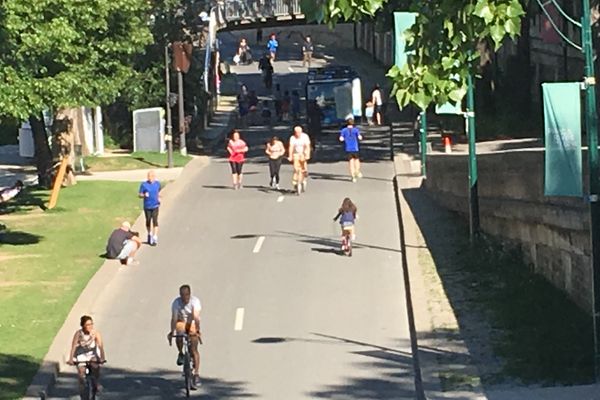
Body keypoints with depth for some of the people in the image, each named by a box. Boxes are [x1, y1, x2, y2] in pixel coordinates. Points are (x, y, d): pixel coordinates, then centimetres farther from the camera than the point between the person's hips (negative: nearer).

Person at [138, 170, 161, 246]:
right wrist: (144, 195, -25)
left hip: (155, 206, 0)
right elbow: (139, 195, -4)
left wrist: (159, 198, 0)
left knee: (155, 221, -10)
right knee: (148, 221, 11)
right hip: (147, 206, 0)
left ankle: (155, 238, -11)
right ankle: (149, 235, 34)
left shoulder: (157, 183, 1)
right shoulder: (144, 184, -7)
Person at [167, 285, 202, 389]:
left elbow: (196, 317, -37)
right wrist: (171, 332, -43)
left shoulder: (195, 301, -25)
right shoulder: (176, 302, -21)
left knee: (194, 349, -11)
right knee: (179, 333, -34)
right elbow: (174, 318, -30)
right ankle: (180, 354, -6)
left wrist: (198, 331, -49)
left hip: (192, 324, -1)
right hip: (181, 323, 1)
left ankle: (196, 374, -9)